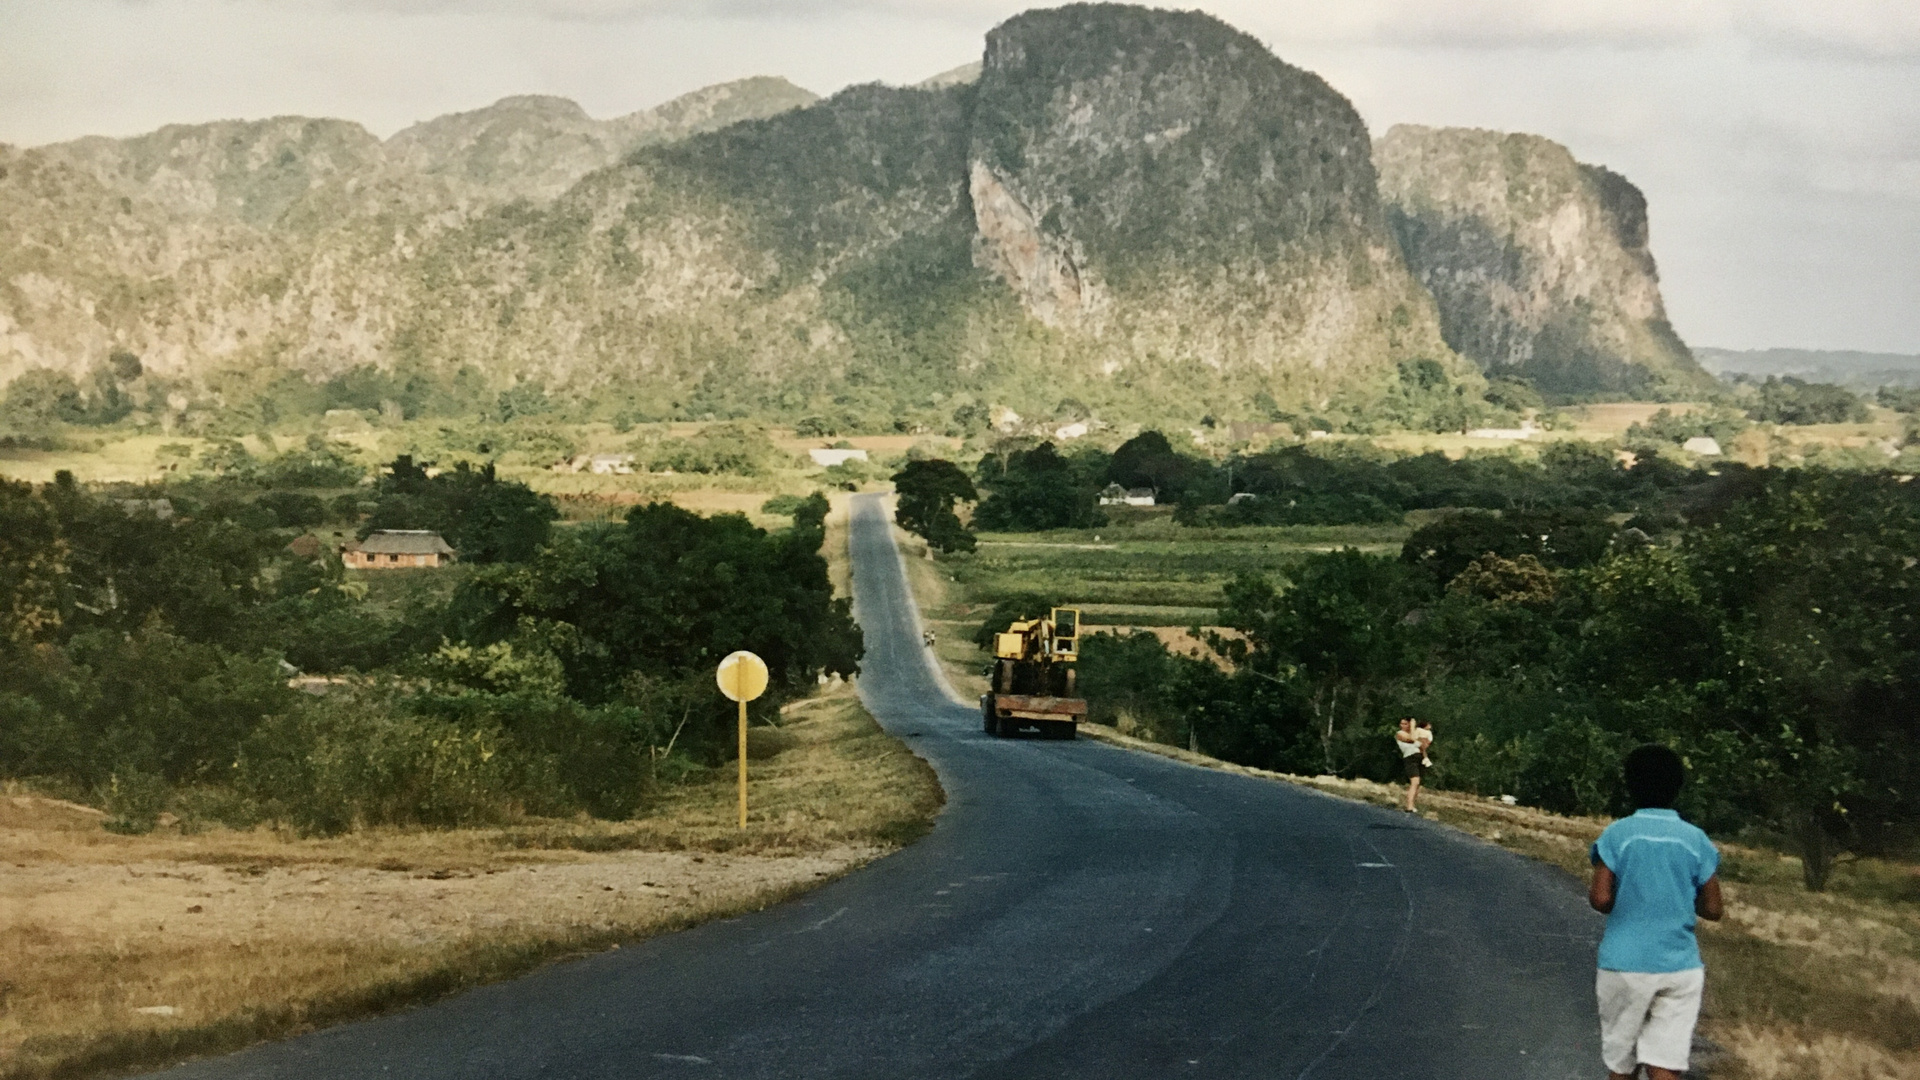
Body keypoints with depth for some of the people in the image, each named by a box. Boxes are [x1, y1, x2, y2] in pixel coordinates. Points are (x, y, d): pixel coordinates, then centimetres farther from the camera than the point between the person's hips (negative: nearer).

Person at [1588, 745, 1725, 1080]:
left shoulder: (1617, 834, -6)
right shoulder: (1696, 840, 1)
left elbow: (1600, 900, -10)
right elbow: (1713, 910, 3)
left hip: (1626, 964, -1)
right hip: (1680, 967, 1)